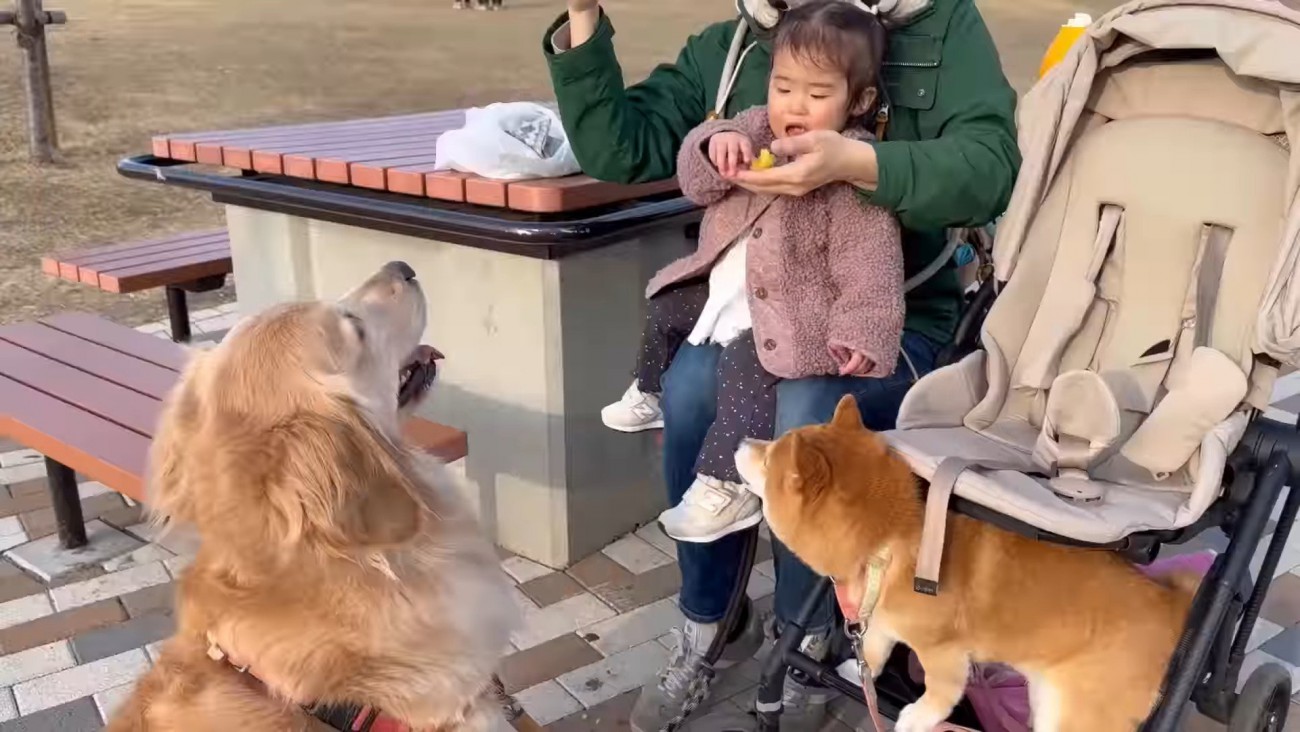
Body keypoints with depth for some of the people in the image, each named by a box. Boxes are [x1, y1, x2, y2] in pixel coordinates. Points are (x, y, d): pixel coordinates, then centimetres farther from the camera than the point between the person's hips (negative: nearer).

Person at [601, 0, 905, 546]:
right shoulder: (754, 129, 5)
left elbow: (867, 257, -21)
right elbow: (693, 178, 2)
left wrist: (861, 330, -31)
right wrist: (714, 145, -21)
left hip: (791, 313, -9)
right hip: (723, 290, 9)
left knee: (745, 365, -30)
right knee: (665, 309, 20)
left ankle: (728, 486, -23)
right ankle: (649, 392, 46)